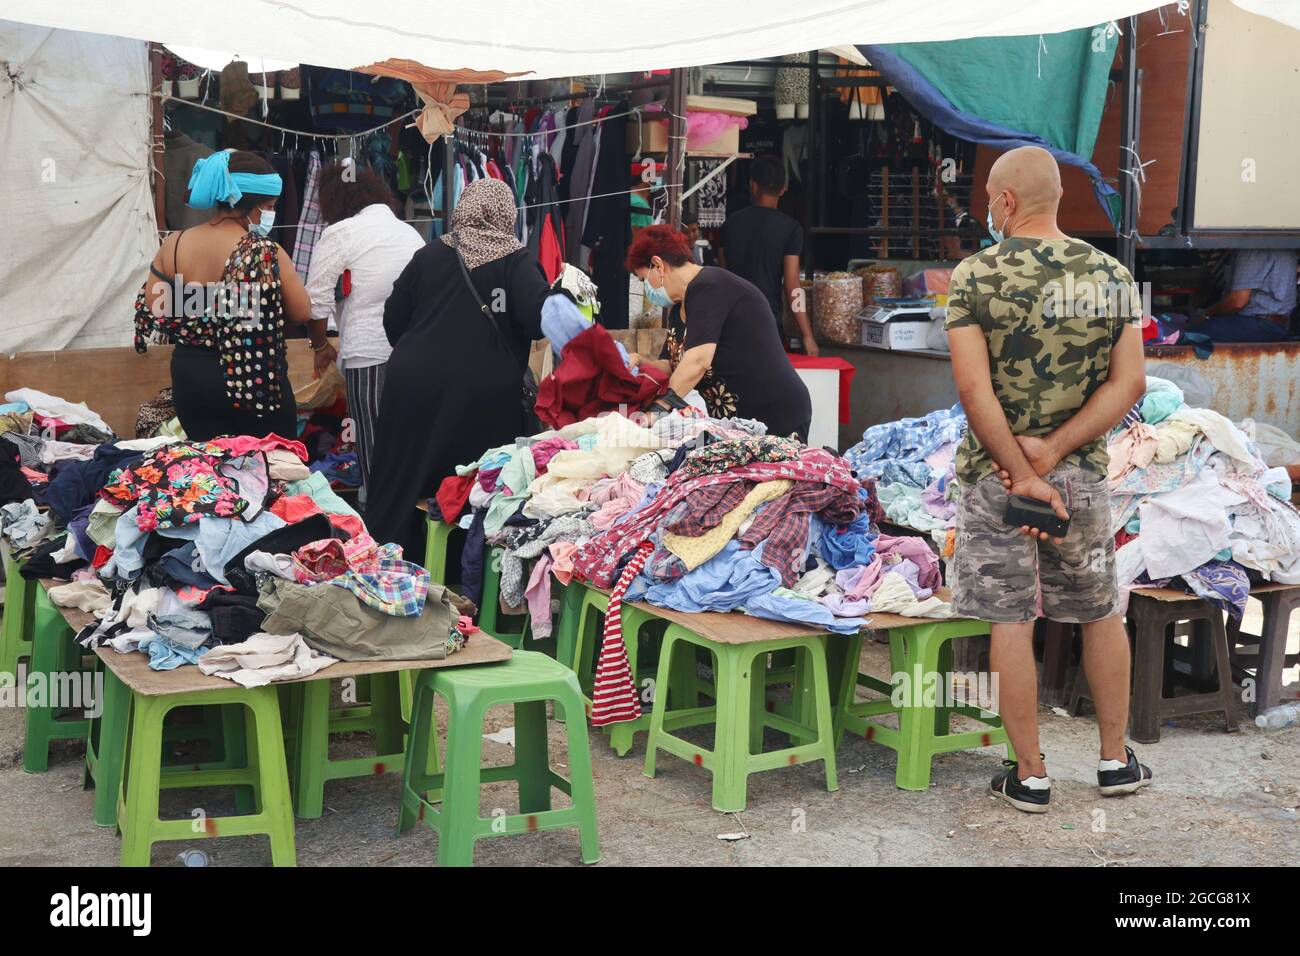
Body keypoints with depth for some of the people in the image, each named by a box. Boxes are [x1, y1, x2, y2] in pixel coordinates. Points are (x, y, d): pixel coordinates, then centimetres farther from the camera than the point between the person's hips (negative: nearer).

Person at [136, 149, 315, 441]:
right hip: (256, 383, -5)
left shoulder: (173, 245, 0)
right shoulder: (265, 251, -14)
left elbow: (150, 318, 3)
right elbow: (302, 313, -8)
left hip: (190, 379, 5)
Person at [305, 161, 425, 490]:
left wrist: (322, 346, 15)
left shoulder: (339, 234, -1)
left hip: (370, 354, -6)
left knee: (374, 451, 0)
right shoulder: (410, 231, 17)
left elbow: (317, 302, -1)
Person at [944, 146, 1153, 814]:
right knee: (1100, 613, 18)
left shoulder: (975, 275, -9)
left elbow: (973, 389, -17)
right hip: (1082, 472, 3)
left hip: (996, 472, -3)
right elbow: (1130, 383, -5)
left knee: (1011, 622, 4)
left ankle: (1029, 776, 12)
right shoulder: (1111, 275, 2)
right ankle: (1115, 760, 28)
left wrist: (1021, 471, -14)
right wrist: (1054, 448, -10)